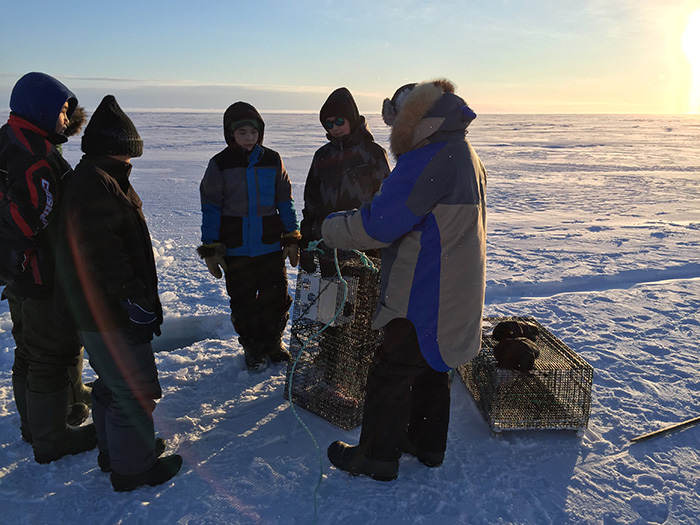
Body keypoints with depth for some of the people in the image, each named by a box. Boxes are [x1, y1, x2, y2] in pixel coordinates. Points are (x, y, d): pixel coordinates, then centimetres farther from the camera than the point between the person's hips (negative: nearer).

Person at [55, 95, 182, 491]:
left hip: (99, 309, 11)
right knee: (135, 391, 2)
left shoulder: (97, 178, 15)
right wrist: (137, 301, -23)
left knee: (112, 383, 23)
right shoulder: (96, 184, -21)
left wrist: (141, 298, 23)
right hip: (110, 313, -11)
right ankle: (132, 468, 18)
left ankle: (114, 452, 40)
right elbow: (101, 254, -27)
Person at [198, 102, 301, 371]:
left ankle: (273, 341, 28)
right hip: (236, 249, -1)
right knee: (242, 300, 8)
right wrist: (210, 248, -4)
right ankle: (252, 346, 27)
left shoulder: (272, 160, 4)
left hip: (271, 245, 2)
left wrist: (291, 238, 6)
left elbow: (285, 201, 9)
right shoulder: (220, 164, -2)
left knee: (276, 296, 6)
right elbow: (210, 208, -1)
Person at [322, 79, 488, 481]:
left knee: (391, 373, 4)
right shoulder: (465, 154, 11)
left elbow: (378, 224, -25)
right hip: (457, 294, 10)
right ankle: (428, 445, 37)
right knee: (431, 366, 22)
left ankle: (377, 458, 20)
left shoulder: (429, 159, -23)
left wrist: (331, 228, -7)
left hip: (424, 297, -10)